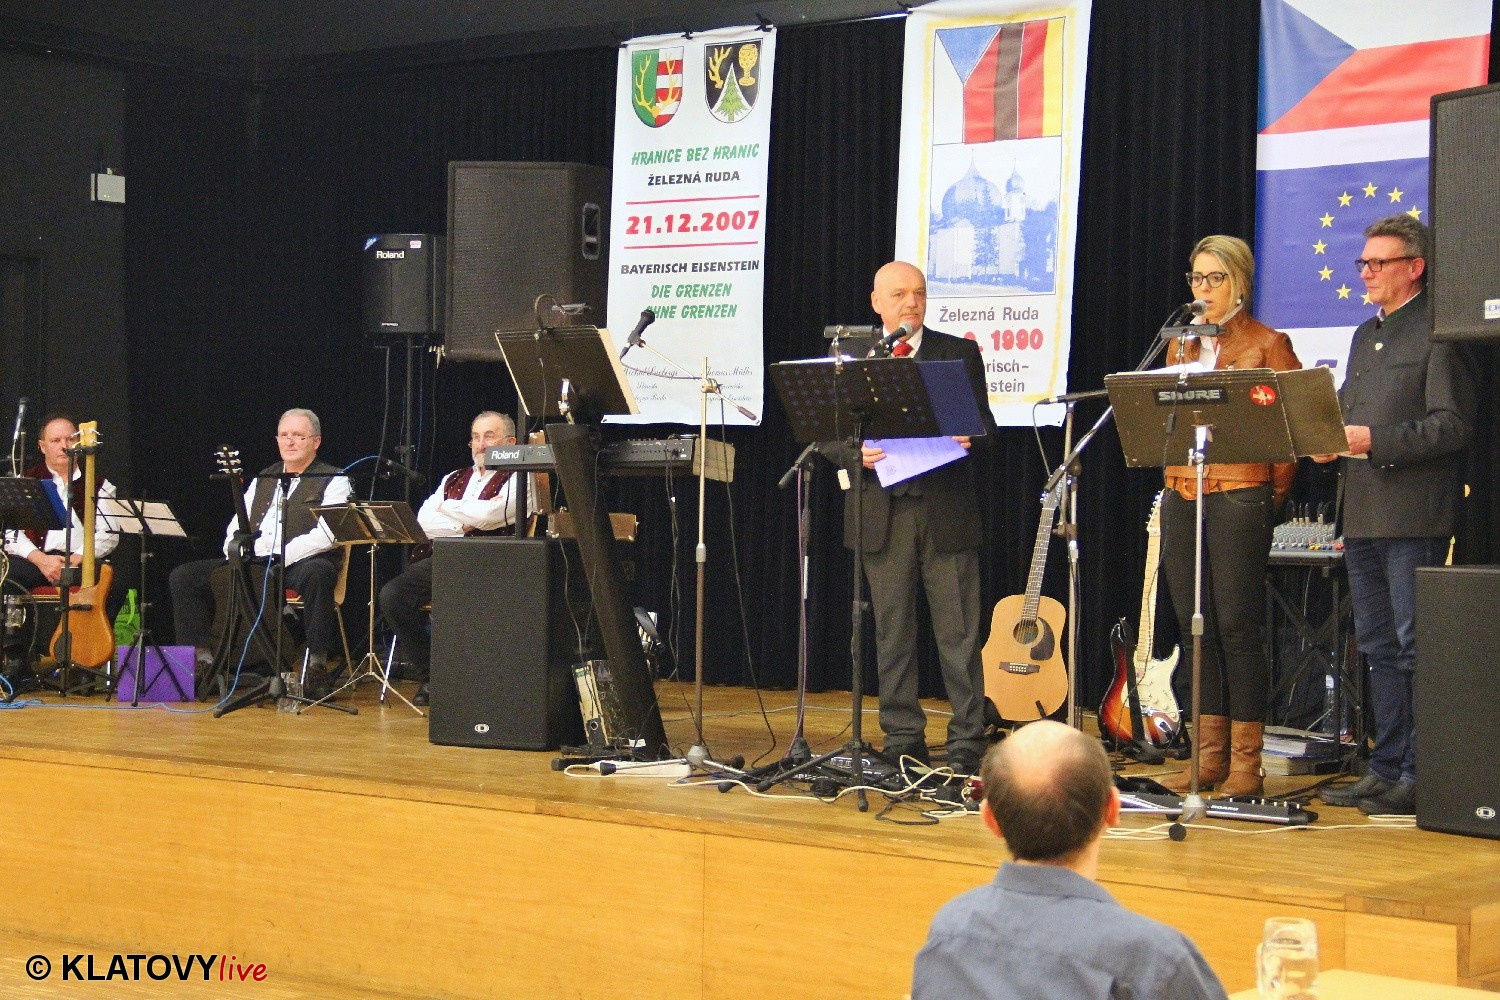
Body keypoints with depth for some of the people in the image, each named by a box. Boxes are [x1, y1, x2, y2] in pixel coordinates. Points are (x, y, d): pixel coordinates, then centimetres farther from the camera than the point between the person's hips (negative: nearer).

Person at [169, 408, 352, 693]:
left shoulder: (333, 482, 4)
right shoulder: (262, 480, 25)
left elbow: (328, 534, -11)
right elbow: (237, 526, 23)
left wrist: (282, 557, -20)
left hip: (299, 564, -6)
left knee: (317, 573, -41)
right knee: (182, 576, -7)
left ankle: (317, 665, -36)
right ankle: (202, 658, -7)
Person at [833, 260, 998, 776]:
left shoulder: (960, 353, 9)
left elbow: (985, 424, 7)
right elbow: (833, 438, 6)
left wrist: (969, 438, -15)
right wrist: (858, 455, -15)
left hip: (947, 508, -1)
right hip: (884, 512, 1)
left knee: (959, 632, -2)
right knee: (892, 632, 5)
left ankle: (967, 743, 3)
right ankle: (903, 742, 13)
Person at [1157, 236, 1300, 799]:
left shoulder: (1267, 344, 0)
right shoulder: (1182, 344, 17)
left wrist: (1274, 493, -2)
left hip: (1239, 495, -6)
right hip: (1182, 496, 6)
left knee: (1237, 626, -7)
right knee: (1195, 626, 6)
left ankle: (1246, 763, -2)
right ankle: (1208, 756, 13)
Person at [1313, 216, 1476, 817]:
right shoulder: (1365, 335, 20)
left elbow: (1452, 424, -15)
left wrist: (1374, 441, -21)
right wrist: (1330, 442, 5)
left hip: (1413, 517, -8)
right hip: (1363, 514, 9)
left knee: (1416, 648, -6)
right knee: (1379, 648, 11)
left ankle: (1419, 776, -2)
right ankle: (1387, 769, 16)